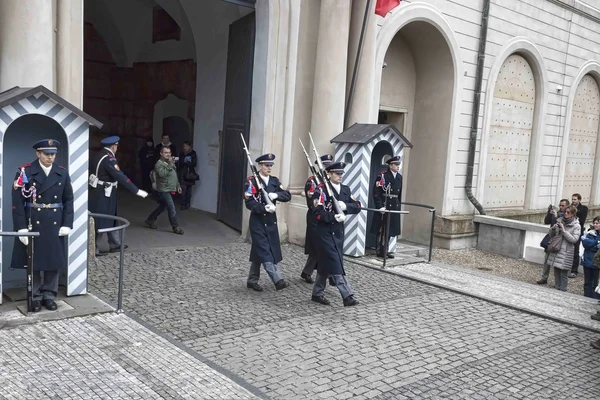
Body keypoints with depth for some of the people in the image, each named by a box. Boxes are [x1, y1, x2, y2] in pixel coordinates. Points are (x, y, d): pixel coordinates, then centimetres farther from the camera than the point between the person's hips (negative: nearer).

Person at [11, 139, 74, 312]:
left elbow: (68, 200, 6)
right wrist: (21, 227, -13)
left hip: (55, 224, 3)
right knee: (33, 261, 5)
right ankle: (35, 296, 17)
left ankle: (49, 295, 19)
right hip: (33, 223, -2)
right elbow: (18, 201, -8)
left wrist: (67, 224, -3)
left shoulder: (62, 173, 4)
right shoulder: (25, 172, -5)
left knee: (54, 260, 7)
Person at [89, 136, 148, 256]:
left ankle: (115, 244, 28)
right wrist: (137, 191, -27)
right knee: (101, 221, 1)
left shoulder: (99, 155, 7)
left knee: (111, 219, 18)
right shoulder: (108, 159, -22)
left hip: (101, 193, 9)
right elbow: (120, 177, -27)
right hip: (103, 194, -9)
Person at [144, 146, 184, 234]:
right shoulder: (159, 163, -12)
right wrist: (170, 165, -33)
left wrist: (178, 185, 20)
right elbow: (162, 173, -31)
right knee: (172, 208, -9)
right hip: (164, 190, -9)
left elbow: (175, 175, 24)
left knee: (162, 207, 17)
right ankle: (176, 227, -3)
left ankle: (149, 220, 32)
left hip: (170, 190, 9)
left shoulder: (170, 162, 15)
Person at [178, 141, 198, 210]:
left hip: (190, 174, -1)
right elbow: (180, 163, 7)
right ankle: (183, 204, -1)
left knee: (189, 189, 4)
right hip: (183, 174, 1)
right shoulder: (181, 154, 7)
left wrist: (186, 162, -14)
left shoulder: (193, 154, -1)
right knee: (183, 189, -7)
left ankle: (187, 204, 15)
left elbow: (194, 164, -6)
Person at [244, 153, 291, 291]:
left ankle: (252, 280, 23)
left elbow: (288, 196, 1)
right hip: (258, 222, -6)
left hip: (271, 221, 6)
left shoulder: (275, 180, 8)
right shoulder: (251, 181, -8)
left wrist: (276, 195, -18)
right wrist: (265, 208, -28)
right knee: (265, 252, -8)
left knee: (259, 252, 13)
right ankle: (278, 279, -11)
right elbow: (249, 203, -15)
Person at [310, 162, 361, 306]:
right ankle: (347, 295, -6)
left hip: (338, 232, 7)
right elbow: (318, 212, -18)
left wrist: (346, 206, -15)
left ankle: (317, 293, 25)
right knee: (335, 265, -7)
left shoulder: (345, 189, 10)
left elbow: (357, 206, 3)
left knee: (326, 264, 14)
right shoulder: (321, 190, -11)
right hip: (325, 232, -7)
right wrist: (334, 217, -28)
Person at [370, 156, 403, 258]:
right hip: (384, 207, -6)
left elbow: (400, 193, 15)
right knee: (382, 230, 0)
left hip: (394, 208, 6)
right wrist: (380, 207, -17)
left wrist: (398, 206, 10)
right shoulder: (382, 176, -9)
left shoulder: (399, 177, 11)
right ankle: (380, 251, 9)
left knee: (390, 230, 10)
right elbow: (376, 193, -13)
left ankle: (385, 250, 20)